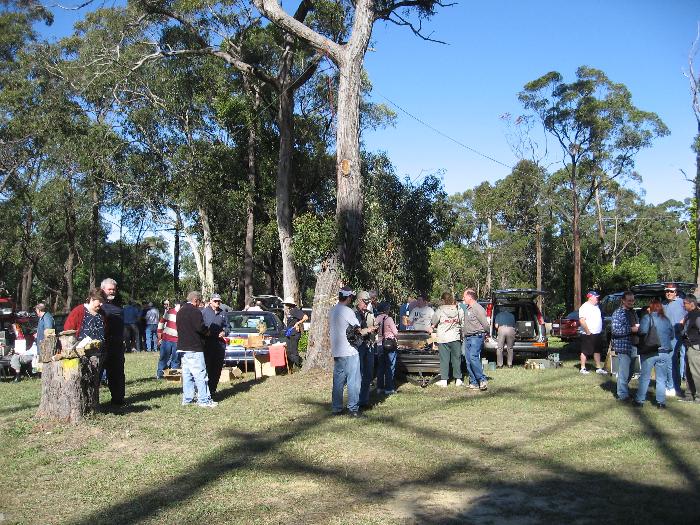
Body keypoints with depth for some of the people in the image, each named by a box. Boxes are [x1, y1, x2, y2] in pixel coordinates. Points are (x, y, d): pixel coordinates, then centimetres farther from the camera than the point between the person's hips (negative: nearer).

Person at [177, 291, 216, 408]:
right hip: (194, 348, -9)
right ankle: (204, 400, -7)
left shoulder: (180, 312, 16)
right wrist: (207, 332, 1)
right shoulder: (195, 311, -13)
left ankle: (187, 399, 16)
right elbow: (200, 327, -21)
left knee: (187, 374, 13)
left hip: (182, 347, 9)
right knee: (200, 374, -7)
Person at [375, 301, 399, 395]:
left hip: (379, 344, 6)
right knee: (390, 367, 2)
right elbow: (395, 333, -9)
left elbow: (375, 332, 4)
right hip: (390, 344, -6)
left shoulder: (376, 319, 1)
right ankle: (389, 388, 4)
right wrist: (395, 336, 12)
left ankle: (380, 388, 16)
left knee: (380, 366, 12)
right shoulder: (389, 319, -14)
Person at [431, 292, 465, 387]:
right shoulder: (459, 309, -1)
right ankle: (458, 379, 12)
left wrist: (437, 326, 20)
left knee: (444, 359, 3)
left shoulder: (440, 310, -8)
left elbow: (433, 323, -1)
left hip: (443, 338, -2)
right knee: (457, 359, 9)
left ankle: (444, 380, 4)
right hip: (456, 337, 2)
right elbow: (463, 323, 5)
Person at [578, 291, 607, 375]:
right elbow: (582, 321, -22)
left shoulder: (596, 306, 14)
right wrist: (588, 332, -21)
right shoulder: (584, 307, -14)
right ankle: (583, 368, 7)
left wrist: (600, 330, 14)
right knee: (585, 352, 0)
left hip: (597, 333, 9)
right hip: (588, 334, -9)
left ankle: (598, 368, 18)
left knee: (597, 351, 12)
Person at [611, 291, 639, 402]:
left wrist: (638, 328, 7)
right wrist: (631, 329, -20)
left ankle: (625, 389, 31)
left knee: (630, 372, 16)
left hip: (633, 346, 8)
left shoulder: (633, 312, 16)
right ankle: (622, 395, 1)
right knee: (623, 373, -6)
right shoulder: (618, 313, -9)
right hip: (623, 346, -8)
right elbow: (615, 330, -19)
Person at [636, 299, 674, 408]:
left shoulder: (647, 317, -9)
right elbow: (672, 335, 11)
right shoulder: (666, 319, 7)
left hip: (650, 352, -4)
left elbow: (642, 331, -21)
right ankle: (661, 402, 11)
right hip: (664, 352, 4)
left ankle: (639, 400, 11)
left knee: (645, 377, 7)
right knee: (661, 378, 11)